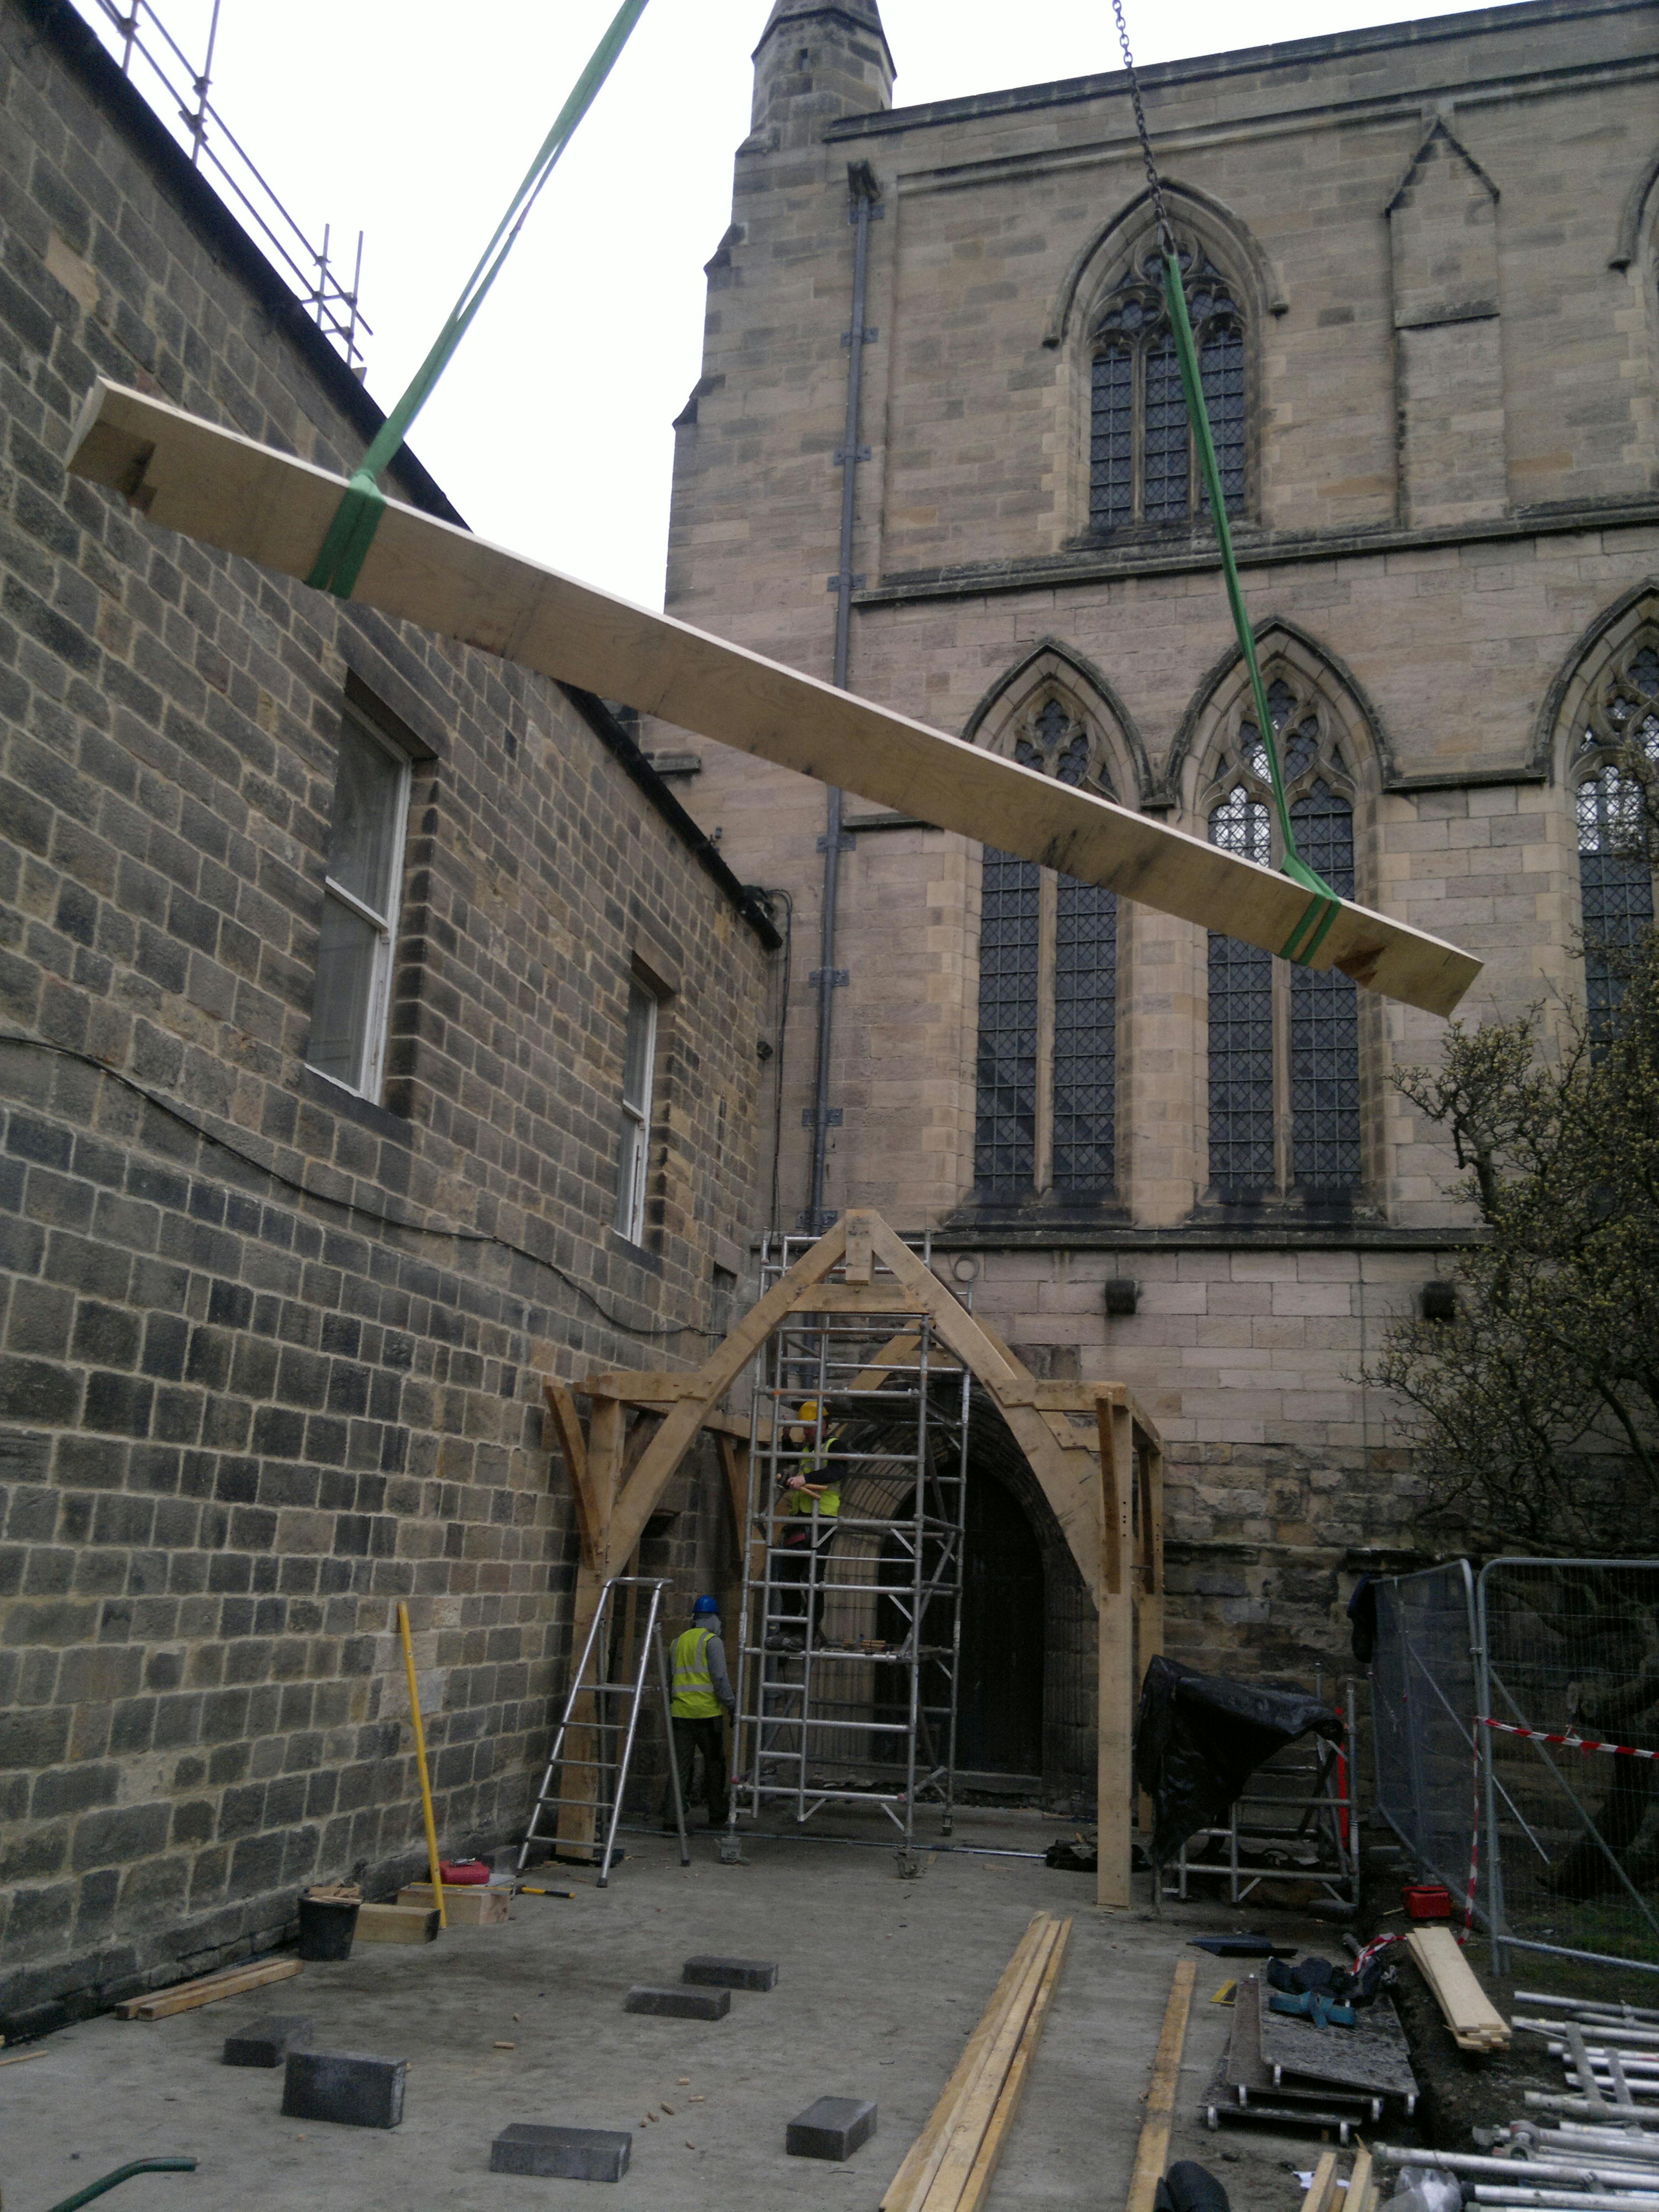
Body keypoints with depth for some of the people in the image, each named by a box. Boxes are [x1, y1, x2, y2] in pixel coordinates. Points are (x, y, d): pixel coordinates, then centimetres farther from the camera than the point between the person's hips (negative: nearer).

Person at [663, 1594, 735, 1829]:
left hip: (680, 1713, 5)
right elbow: (720, 1678, -12)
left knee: (680, 1766, 4)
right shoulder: (712, 1642, -4)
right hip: (707, 1713, -5)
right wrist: (733, 1707, -6)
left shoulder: (678, 1641, 15)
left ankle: (670, 1819, -5)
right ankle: (717, 1818, 16)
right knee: (714, 1763, 9)